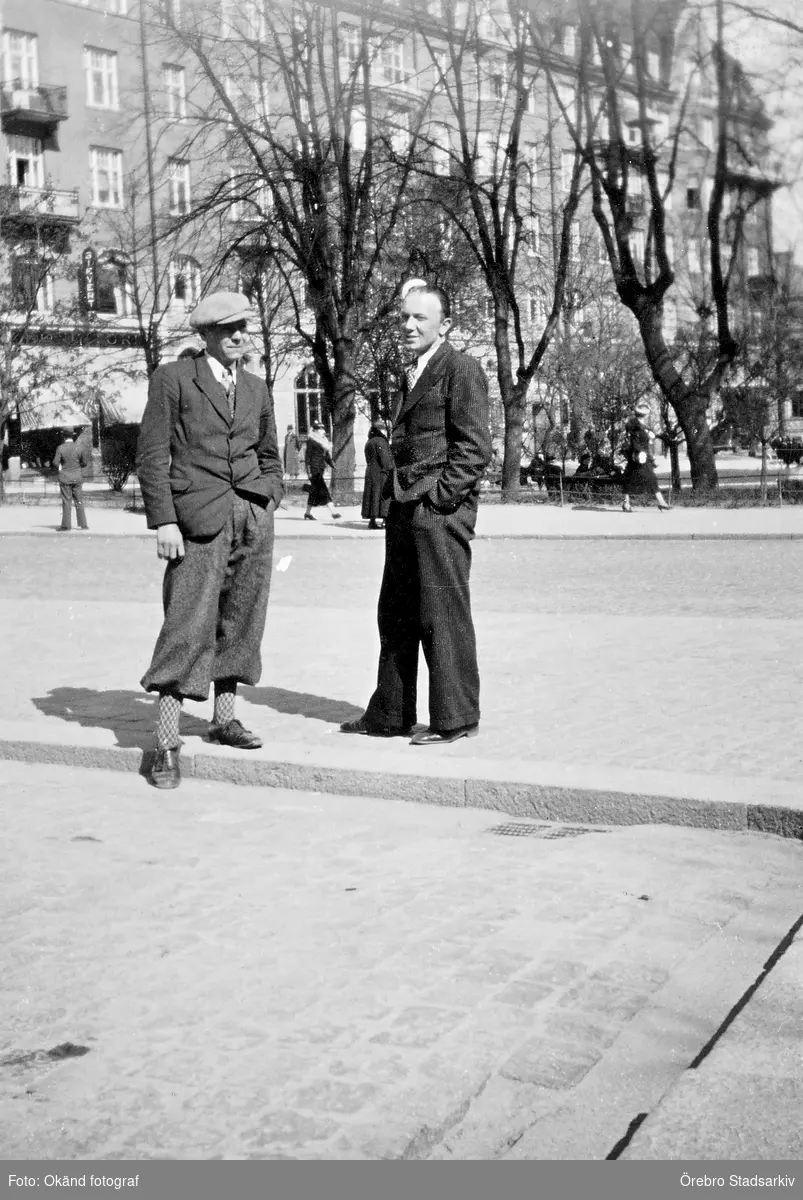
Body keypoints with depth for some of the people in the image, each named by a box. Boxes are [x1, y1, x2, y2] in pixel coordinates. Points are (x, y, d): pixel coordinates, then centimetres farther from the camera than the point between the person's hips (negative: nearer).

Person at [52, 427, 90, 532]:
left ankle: (66, 525, 2)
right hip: (77, 477, 2)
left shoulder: (60, 448, -9)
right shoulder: (80, 447, -3)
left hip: (65, 478, -2)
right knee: (79, 501, 10)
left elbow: (55, 463, -10)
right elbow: (85, 462, -1)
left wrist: (59, 468, 11)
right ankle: (83, 524, 10)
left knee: (66, 502, 2)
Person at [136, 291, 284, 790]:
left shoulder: (257, 389, 18)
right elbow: (152, 454, -3)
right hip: (199, 517, -5)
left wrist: (268, 506, 13)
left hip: (253, 516, 5)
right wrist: (162, 520, -11)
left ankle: (225, 717, 20)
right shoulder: (174, 378, 2)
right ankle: (167, 742, -4)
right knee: (189, 625, -9)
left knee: (240, 620, 7)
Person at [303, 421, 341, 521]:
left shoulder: (324, 440, 17)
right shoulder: (311, 440, -8)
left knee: (315, 491, 11)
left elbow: (327, 455, 22)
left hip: (321, 469, 9)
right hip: (314, 468, -9)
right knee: (323, 490, -12)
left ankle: (307, 513, 19)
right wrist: (309, 471, -15)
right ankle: (332, 512, -17)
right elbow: (307, 456, -10)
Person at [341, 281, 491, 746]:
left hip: (441, 510, -9)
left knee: (444, 615, -4)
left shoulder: (461, 369, -7)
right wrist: (401, 497, 15)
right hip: (405, 508, 9)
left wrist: (440, 497, -16)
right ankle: (390, 715, 23)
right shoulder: (413, 372, 20)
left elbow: (476, 446, -13)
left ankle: (455, 719, 6)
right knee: (396, 614, 13)